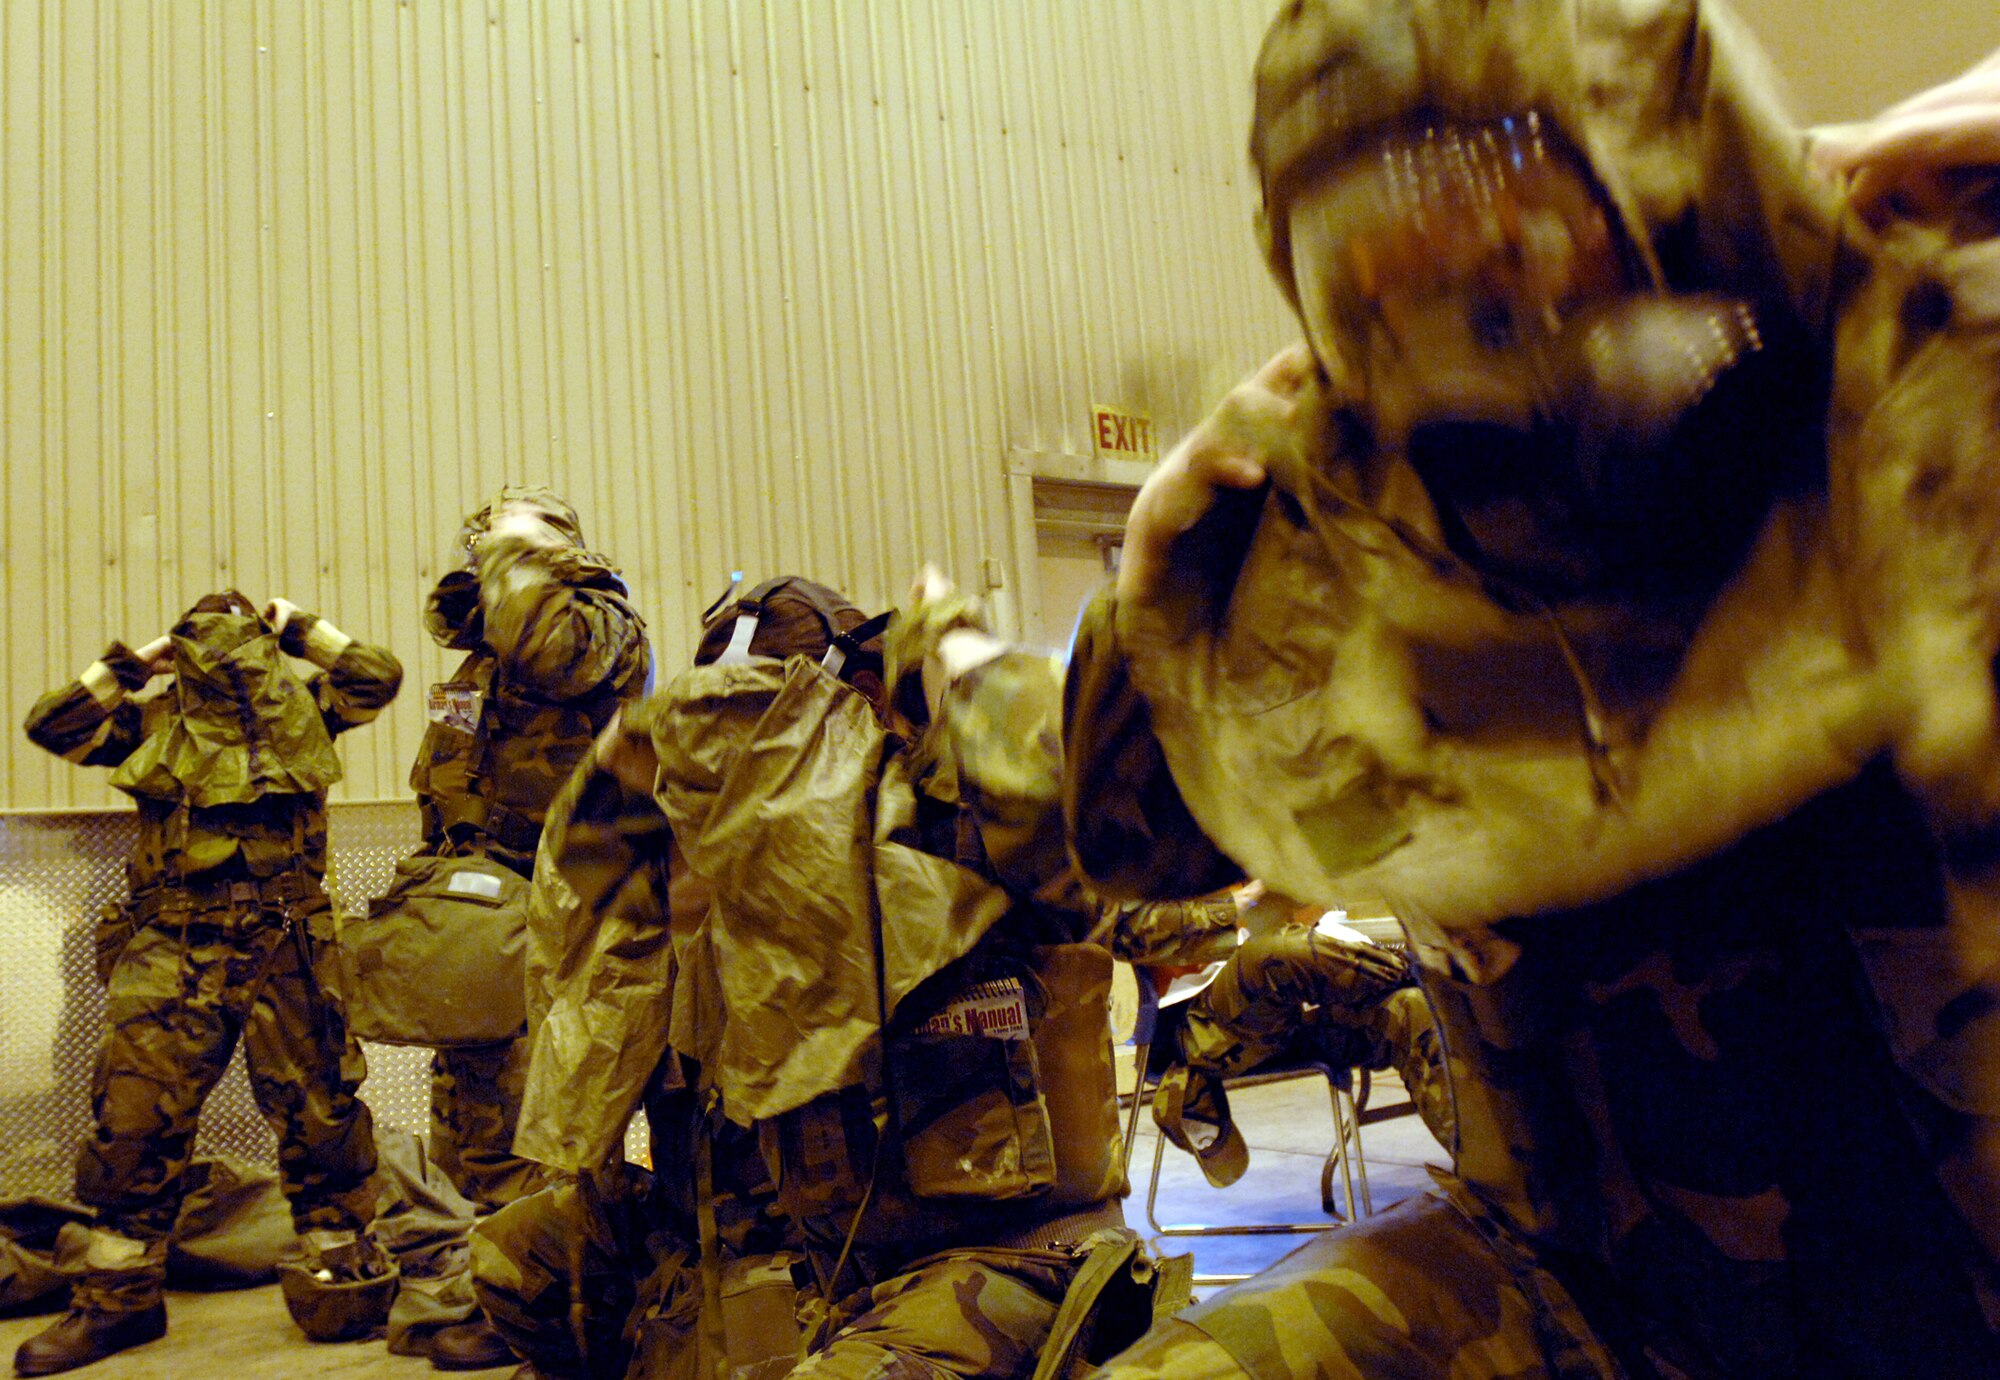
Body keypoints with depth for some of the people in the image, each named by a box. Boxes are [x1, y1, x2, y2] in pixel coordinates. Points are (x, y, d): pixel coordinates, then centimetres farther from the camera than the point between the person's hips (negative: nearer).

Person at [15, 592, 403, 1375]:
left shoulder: (300, 711, 9)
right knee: (134, 1113, 1)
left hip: (282, 948, -1)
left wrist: (303, 629, 8)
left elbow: (378, 676, 2)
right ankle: (118, 1297, 16)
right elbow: (53, 724, 7)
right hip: (170, 949, 1)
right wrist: (127, 665, 6)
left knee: (316, 1111, 3)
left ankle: (339, 1273, 18)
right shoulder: (153, 723, 11)